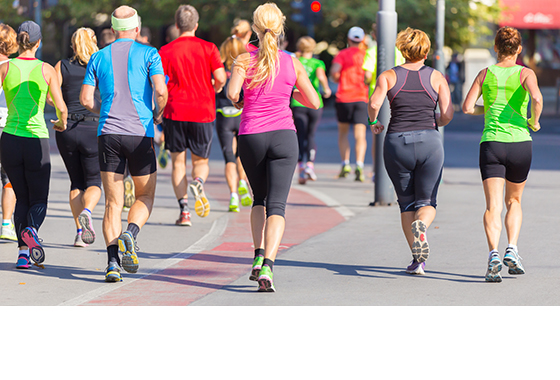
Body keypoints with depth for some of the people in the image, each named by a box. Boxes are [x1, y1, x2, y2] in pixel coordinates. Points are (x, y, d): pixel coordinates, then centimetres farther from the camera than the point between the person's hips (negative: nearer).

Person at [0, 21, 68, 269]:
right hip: (37, 141, -1)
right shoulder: (46, 69, -2)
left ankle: (23, 252, 2)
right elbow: (61, 108, -6)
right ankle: (31, 230, -23)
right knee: (39, 200, 11)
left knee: (22, 198, 17)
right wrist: (62, 123, 15)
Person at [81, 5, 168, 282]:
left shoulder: (98, 57, 10)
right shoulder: (148, 54, 1)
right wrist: (158, 115, 9)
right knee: (145, 197, 12)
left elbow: (86, 100, 5)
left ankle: (112, 262, -10)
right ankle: (130, 234, -18)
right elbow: (160, 91, -11)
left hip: (108, 134, 2)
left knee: (113, 203, 4)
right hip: (140, 133, -2)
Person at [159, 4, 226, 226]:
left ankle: (184, 210, -3)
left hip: (175, 111, 0)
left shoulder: (165, 51, 1)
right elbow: (220, 78, -8)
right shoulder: (208, 48, 0)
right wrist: (215, 88, 15)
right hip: (203, 112, 0)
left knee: (178, 162, 8)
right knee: (200, 160, 13)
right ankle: (198, 183, -22)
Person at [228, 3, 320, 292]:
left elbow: (232, 93, -17)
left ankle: (259, 255, 6)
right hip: (283, 135, 0)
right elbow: (314, 102, 7)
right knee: (276, 205, -5)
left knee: (259, 199, 22)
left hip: (251, 135, 1)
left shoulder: (245, 60, -2)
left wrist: (239, 102, 6)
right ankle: (267, 266, -22)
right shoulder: (293, 64, 2)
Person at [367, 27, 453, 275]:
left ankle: (417, 260, 6)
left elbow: (374, 103, -11)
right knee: (426, 202, 9)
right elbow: (447, 115, -1)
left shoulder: (389, 76, 5)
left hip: (397, 142, 1)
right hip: (429, 142, 0)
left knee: (406, 203, 13)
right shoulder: (436, 77, 5)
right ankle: (421, 224, -27)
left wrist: (374, 121, 9)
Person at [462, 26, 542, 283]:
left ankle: (494, 253, -31)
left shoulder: (485, 74, 9)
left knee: (493, 206, -8)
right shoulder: (525, 73, 2)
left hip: (491, 143, 0)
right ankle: (512, 249, 3)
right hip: (520, 143, 0)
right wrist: (534, 122, 0)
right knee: (513, 201, 21)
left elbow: (467, 107, 3)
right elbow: (536, 98, -17)